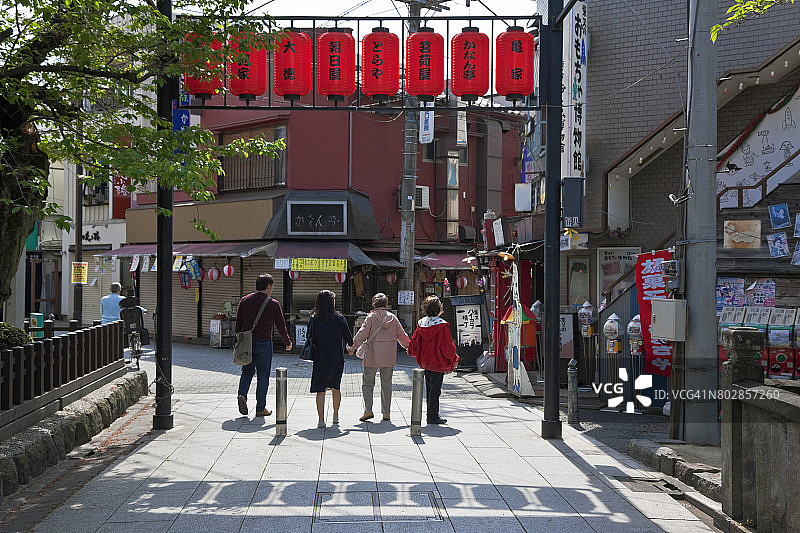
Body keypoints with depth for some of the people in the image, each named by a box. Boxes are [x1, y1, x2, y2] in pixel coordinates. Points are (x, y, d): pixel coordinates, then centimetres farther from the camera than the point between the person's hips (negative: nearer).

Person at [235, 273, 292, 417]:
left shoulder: (245, 300, 6)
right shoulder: (273, 304, -6)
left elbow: (238, 323, 9)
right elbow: (281, 325, -2)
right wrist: (288, 342, 13)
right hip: (263, 342, -4)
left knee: (247, 371, 17)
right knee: (263, 375, 4)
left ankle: (242, 394, -8)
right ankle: (260, 408, 8)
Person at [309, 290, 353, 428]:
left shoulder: (313, 320, -5)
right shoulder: (339, 319, -7)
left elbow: (310, 340, -1)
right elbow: (349, 338, -1)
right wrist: (351, 346, 19)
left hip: (319, 359, 0)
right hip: (337, 358, 0)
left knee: (320, 390, 2)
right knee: (335, 387, 18)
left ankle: (321, 420, -7)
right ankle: (336, 416, 28)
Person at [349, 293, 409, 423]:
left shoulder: (371, 317, -5)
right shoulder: (392, 317, 5)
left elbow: (363, 332, -13)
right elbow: (401, 334, 10)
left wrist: (353, 346, -8)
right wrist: (408, 347, 24)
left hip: (372, 356, -3)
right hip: (388, 357, 3)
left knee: (367, 382, 6)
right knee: (387, 384, 10)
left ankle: (368, 410, -5)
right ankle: (386, 413, 11)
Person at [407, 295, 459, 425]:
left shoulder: (421, 324, 2)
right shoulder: (442, 326, -17)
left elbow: (414, 342, 11)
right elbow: (447, 346, -15)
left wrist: (411, 352, 31)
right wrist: (453, 359, -1)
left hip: (424, 361, 6)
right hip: (438, 363, -6)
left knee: (429, 388, 15)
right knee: (435, 389, -1)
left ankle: (431, 415, 23)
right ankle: (433, 416, 2)